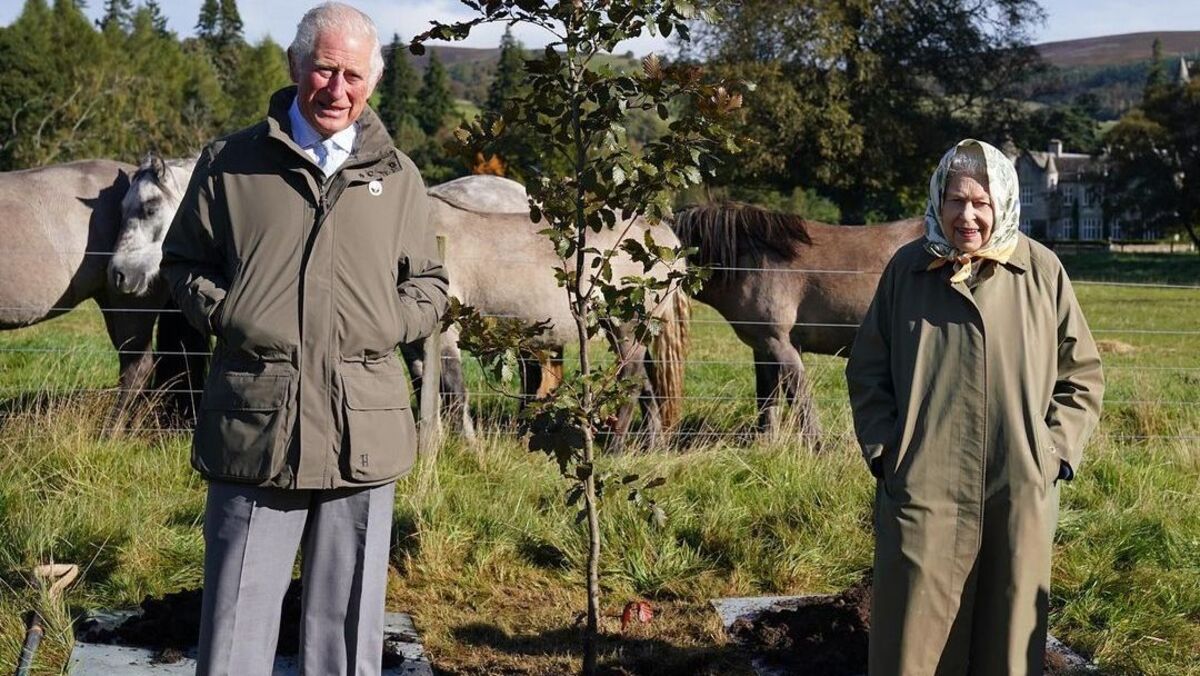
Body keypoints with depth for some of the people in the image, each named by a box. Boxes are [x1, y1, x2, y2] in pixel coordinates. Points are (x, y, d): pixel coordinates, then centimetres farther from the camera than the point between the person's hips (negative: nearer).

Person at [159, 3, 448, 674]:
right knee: (238, 621, 2)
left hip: (363, 431, 2)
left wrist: (389, 325, 0)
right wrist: (224, 316, -3)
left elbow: (429, 286, 19)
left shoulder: (396, 176, 13)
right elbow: (183, 261, 15)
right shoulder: (231, 163, 8)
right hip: (254, 423, -1)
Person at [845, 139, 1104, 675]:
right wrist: (883, 450, 0)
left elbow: (1082, 373, 8)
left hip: (1021, 495, 0)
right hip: (922, 489, 0)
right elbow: (866, 370, 9)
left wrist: (1055, 450, -1)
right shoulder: (907, 268, 2)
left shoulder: (1042, 271, 1)